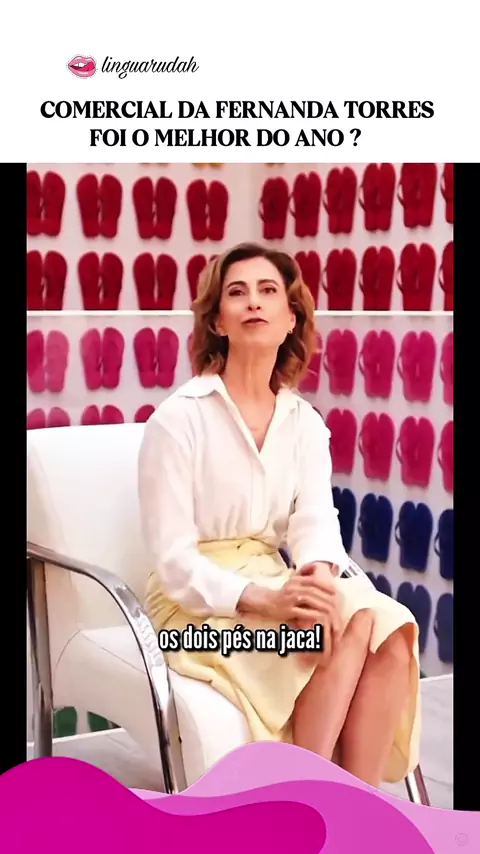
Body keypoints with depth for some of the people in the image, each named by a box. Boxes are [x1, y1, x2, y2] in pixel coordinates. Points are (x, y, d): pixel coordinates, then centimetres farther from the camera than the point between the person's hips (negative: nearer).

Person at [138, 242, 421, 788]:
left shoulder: (306, 424, 7)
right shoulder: (179, 419, -11)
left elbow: (316, 522, -6)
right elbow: (173, 559, -15)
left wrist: (320, 573, -30)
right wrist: (263, 600, -30)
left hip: (274, 588, 5)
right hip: (198, 602, -5)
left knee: (387, 629, -24)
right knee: (348, 634, -29)